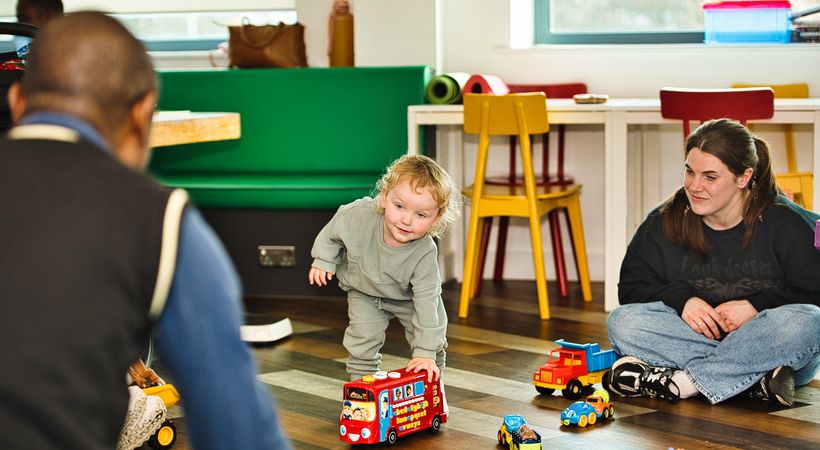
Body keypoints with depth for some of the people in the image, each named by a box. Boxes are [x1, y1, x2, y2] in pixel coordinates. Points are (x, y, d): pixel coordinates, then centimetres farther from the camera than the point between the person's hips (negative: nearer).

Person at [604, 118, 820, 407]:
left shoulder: (789, 223, -6)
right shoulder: (663, 223, 4)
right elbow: (632, 287, 6)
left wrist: (757, 306, -20)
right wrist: (681, 299, -12)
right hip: (692, 336, 3)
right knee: (622, 321, -22)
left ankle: (681, 383, -31)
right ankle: (757, 380, -32)